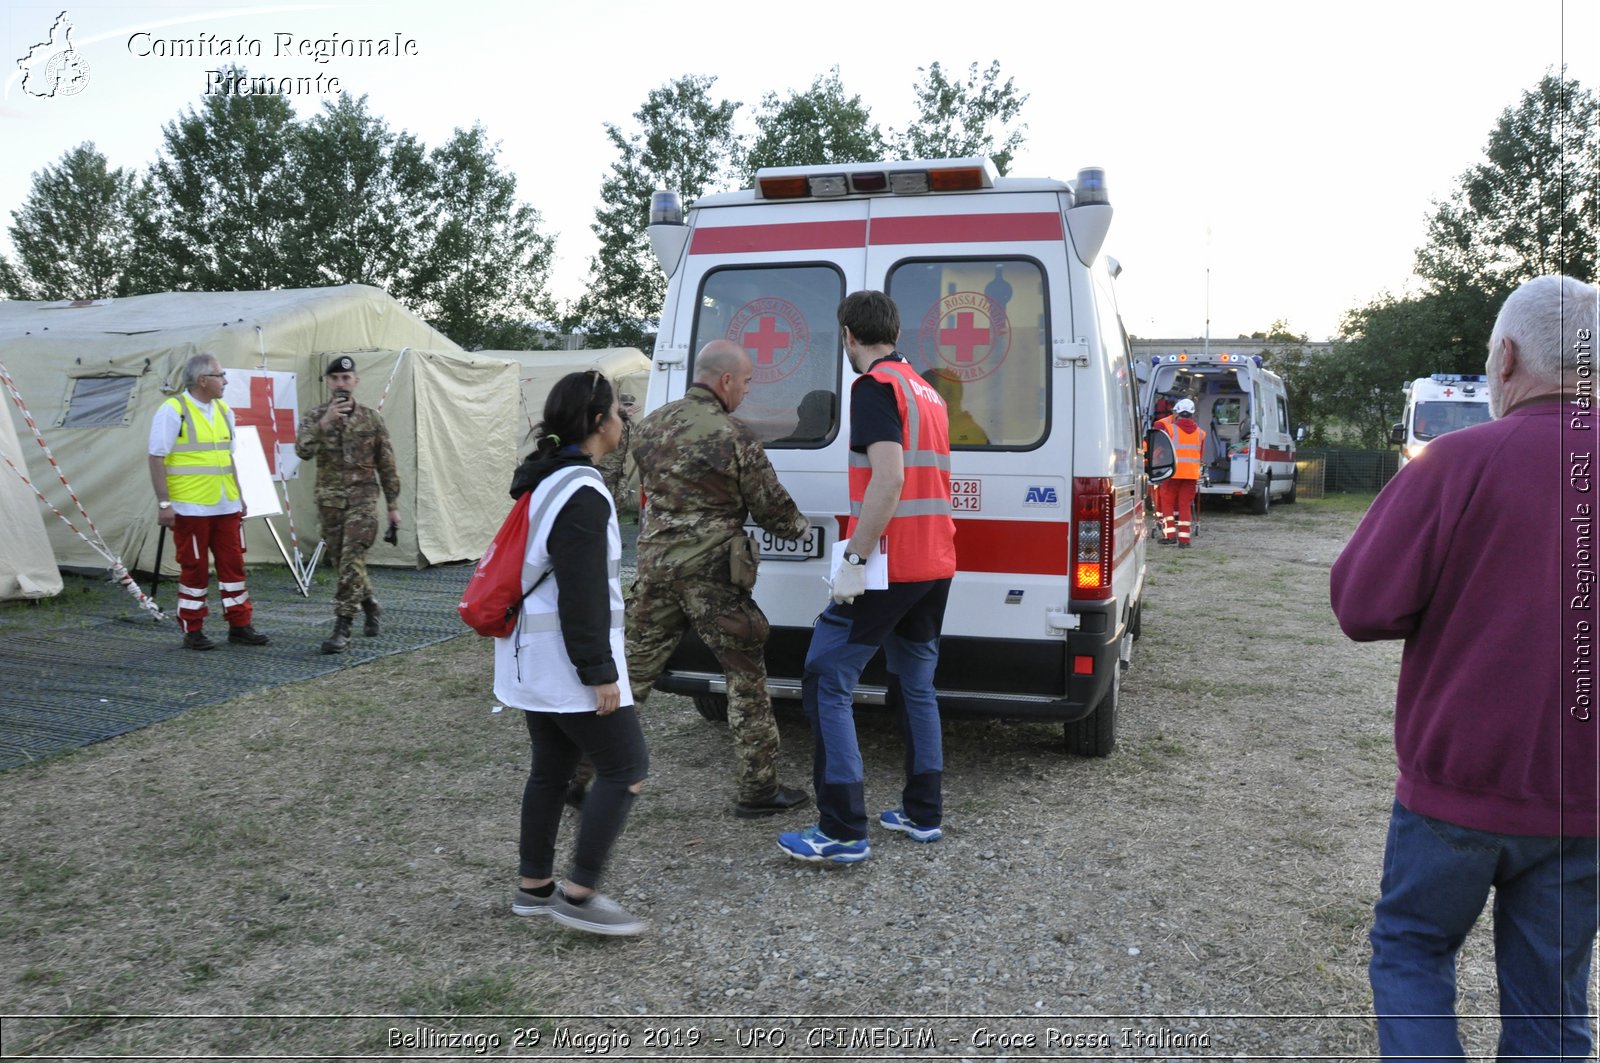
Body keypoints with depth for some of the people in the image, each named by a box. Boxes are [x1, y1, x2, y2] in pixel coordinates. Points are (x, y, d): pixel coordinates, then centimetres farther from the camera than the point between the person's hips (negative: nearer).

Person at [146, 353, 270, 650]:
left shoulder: (223, 411, 13)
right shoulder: (173, 410, -8)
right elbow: (157, 459, -10)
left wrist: (240, 496, 17)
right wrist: (164, 503, -15)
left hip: (226, 506, 6)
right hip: (191, 508, -6)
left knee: (233, 564, 8)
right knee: (194, 568, 1)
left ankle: (240, 626, 15)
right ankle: (192, 632, 12)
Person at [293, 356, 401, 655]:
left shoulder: (371, 418, 3)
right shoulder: (315, 417, 4)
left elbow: (386, 464, 6)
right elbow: (303, 451, -15)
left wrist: (393, 505, 5)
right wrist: (324, 422, -27)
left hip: (362, 497, -2)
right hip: (330, 498, 3)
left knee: (351, 561, -12)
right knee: (341, 562, 10)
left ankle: (342, 629, -11)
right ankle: (370, 607, 33)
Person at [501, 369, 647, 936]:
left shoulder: (544, 480, 13)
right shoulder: (581, 494, -19)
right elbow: (582, 594, -22)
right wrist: (599, 671, -19)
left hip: (531, 655, 10)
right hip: (565, 658, -10)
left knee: (551, 767, 17)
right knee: (625, 768, -3)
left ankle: (533, 886, 26)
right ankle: (578, 894, 0)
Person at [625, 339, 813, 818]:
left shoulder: (650, 425, 8)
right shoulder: (733, 436, -11)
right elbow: (770, 505, -3)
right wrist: (799, 526, 17)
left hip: (655, 565, 6)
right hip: (711, 574, -6)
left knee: (630, 673, 14)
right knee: (746, 678, 7)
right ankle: (757, 789, 12)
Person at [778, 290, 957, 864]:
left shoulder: (875, 386, -11)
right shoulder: (927, 391, 17)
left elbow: (888, 478, -23)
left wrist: (855, 560, -22)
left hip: (887, 565, -9)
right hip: (935, 564, 9)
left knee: (827, 684, -4)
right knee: (915, 685, 17)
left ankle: (843, 832, -5)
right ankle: (923, 814, 24)